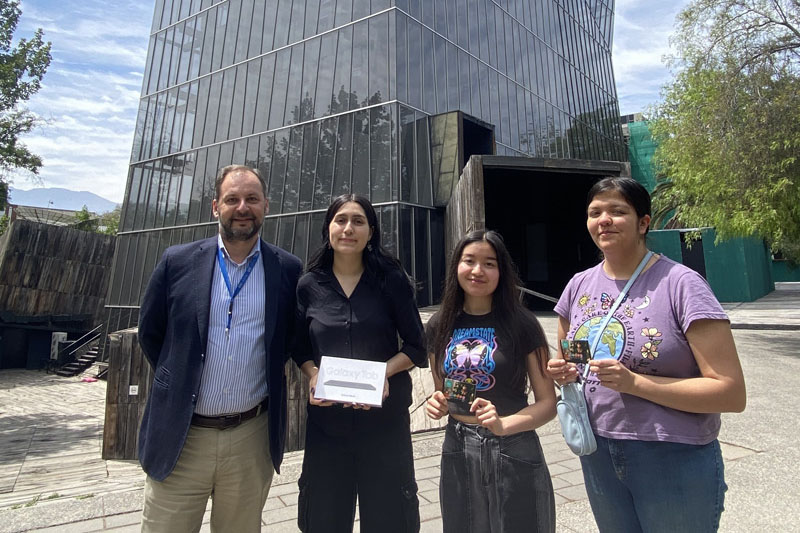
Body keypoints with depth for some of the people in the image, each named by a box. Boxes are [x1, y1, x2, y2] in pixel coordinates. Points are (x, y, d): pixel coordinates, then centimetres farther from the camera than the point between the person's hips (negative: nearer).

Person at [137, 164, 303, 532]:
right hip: (180, 437, 0)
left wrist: (265, 375, 2)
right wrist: (176, 381, 7)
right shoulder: (178, 262, -3)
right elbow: (149, 332, 8)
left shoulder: (288, 270, -4)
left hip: (252, 440, 0)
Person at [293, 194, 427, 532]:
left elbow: (416, 346, -1)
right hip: (326, 418, 2)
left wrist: (386, 371, -17)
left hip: (385, 416, -1)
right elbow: (301, 348, 11)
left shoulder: (391, 280, -5)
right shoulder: (309, 286, 1)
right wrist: (312, 374, -9)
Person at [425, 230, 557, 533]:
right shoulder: (440, 326, 2)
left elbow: (548, 402, -7)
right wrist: (436, 405, -6)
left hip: (513, 452, -3)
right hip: (458, 451, 4)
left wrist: (504, 424, -22)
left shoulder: (521, 324, -9)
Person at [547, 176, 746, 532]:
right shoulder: (579, 286, 1)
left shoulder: (680, 284, -15)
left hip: (674, 459, -4)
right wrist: (565, 373, -8)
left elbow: (731, 393, -17)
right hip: (597, 454, 5)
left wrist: (635, 383, -25)